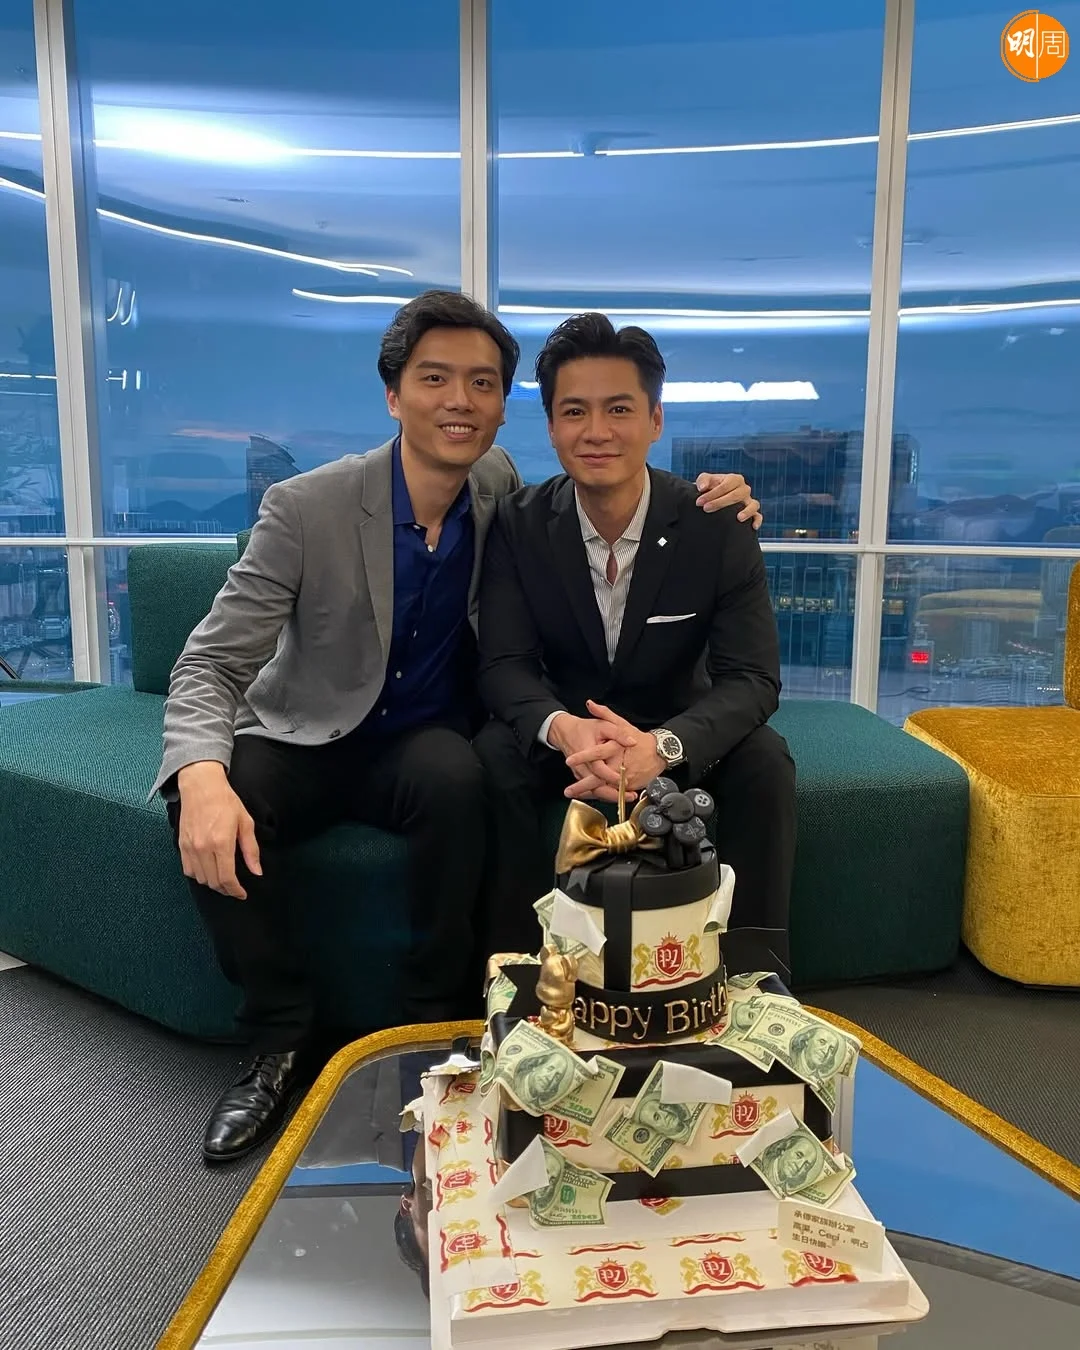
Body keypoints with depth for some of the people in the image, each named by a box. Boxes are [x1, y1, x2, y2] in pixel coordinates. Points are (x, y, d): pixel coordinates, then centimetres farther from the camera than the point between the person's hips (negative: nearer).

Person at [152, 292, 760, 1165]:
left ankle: (439, 1022, -12)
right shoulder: (307, 507, -17)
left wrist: (697, 508, -11)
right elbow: (209, 665, -17)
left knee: (459, 781, -33)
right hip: (306, 740, -1)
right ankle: (281, 1033, -8)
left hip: (428, 746, 1)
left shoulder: (500, 487, -6)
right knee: (211, 803, -31)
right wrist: (203, 777, -39)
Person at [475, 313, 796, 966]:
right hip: (564, 728, 0)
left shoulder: (719, 526, -17)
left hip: (678, 732, 0)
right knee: (495, 756, -29)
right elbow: (504, 665, -17)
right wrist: (564, 729, -42)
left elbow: (754, 678, -21)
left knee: (764, 760, -27)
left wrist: (660, 746, -43)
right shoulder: (518, 524, -13)